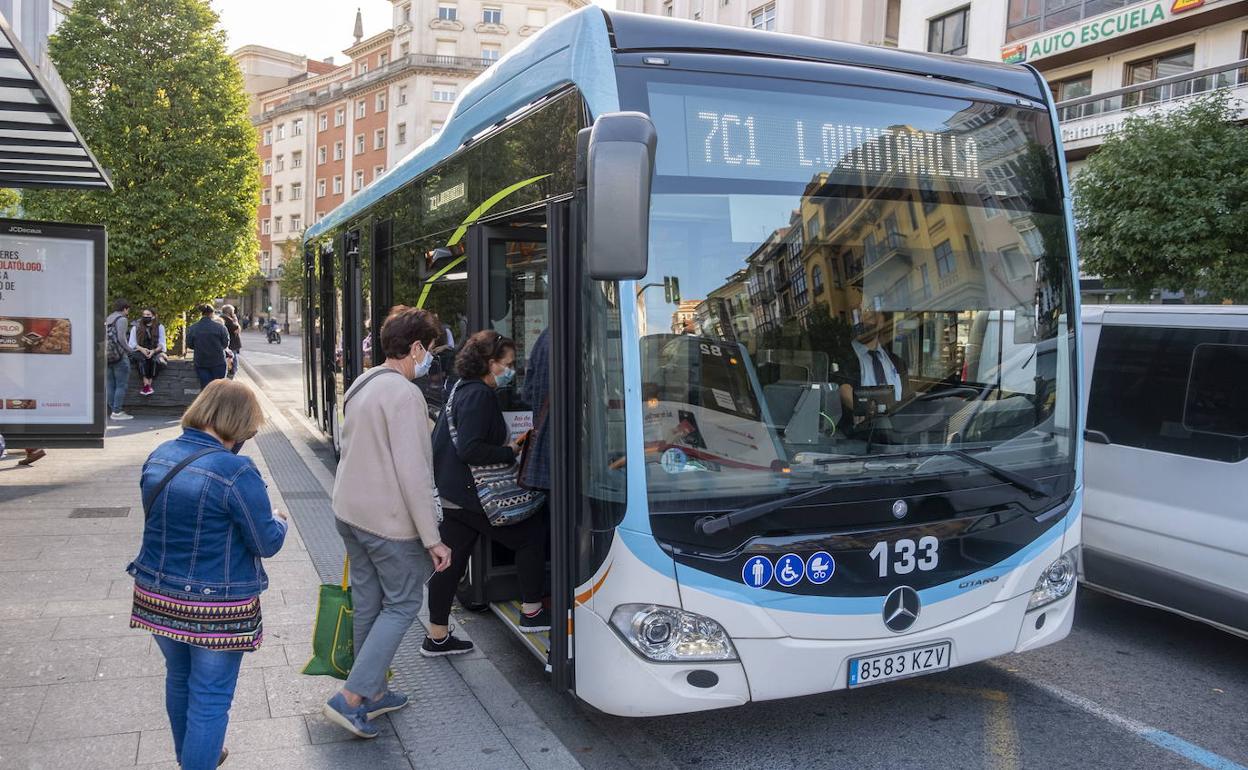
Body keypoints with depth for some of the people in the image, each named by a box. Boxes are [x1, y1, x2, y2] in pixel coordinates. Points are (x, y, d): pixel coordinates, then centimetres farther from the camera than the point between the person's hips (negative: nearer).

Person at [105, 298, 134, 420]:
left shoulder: (107, 319, 18)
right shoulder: (121, 319, -7)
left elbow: (104, 338, 17)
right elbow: (121, 339, -16)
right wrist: (130, 350, -4)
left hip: (108, 356, 8)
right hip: (119, 356, -8)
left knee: (110, 385, 8)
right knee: (122, 385, -5)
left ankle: (112, 411, 11)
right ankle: (117, 412, -8)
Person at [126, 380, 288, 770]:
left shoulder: (158, 457, -1)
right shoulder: (237, 472, -24)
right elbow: (267, 543, -17)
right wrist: (278, 521, 2)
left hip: (156, 596, 8)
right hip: (216, 608, -7)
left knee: (179, 679, 26)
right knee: (210, 697, 7)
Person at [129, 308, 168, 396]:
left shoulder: (160, 327, 8)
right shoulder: (136, 327, 10)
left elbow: (162, 343, 3)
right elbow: (132, 343, 4)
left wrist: (153, 351, -16)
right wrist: (142, 349, -16)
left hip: (155, 351, 0)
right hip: (140, 352, 0)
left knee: (155, 360, -34)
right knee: (142, 359, -35)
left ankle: (149, 384, -34)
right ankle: (146, 385, -43)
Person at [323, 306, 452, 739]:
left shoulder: (361, 387, 10)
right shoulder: (405, 395, -20)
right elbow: (413, 473, -23)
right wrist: (433, 540, -19)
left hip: (348, 512, 9)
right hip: (389, 521, -9)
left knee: (368, 601, 17)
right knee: (402, 605, 4)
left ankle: (373, 693, 29)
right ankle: (350, 698, 2)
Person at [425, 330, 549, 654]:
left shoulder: (462, 389, 15)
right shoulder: (479, 395, -17)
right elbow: (469, 449, -24)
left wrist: (507, 445, 14)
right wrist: (510, 451, -13)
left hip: (451, 494, 10)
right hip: (471, 495, -10)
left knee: (450, 562, 13)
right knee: (532, 531, 2)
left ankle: (437, 636, 21)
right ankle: (531, 612, 10)